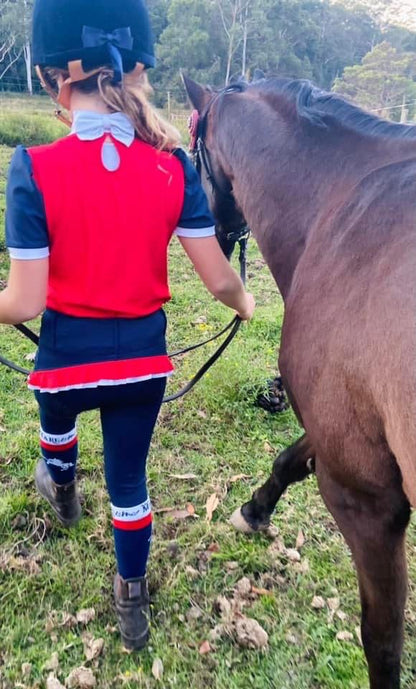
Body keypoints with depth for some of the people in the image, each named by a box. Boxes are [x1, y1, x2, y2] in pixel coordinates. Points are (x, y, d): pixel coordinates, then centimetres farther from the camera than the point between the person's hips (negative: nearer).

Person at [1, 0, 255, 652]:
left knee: (57, 420, 36)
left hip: (67, 352, -1)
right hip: (143, 353, 1)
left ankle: (62, 488, 68)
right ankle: (132, 604, 39)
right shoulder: (174, 166, -12)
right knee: (128, 479, 20)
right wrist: (245, 303, 13)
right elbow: (219, 279, -10)